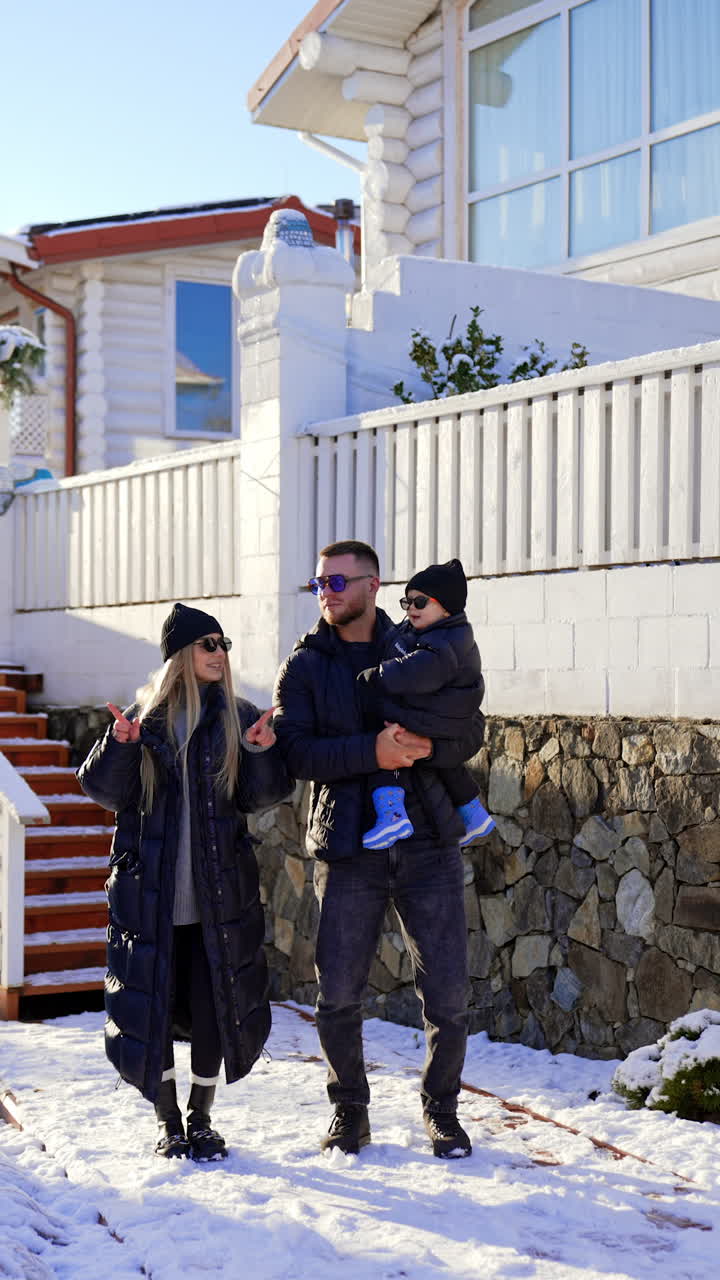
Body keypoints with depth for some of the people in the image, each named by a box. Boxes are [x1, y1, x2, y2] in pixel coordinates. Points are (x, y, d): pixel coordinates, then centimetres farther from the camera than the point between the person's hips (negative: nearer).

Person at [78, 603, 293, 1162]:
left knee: (213, 1007, 3)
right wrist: (119, 746, -16)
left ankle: (202, 1119, 22)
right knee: (151, 1005, 4)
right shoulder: (145, 717, 3)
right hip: (150, 894, 0)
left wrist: (262, 753, -16)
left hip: (219, 894, 0)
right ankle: (168, 1120, 21)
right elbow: (105, 790, 2)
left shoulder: (239, 718, 5)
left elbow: (261, 797, 1)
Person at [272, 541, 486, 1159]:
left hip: (428, 842, 1)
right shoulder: (304, 665, 6)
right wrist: (372, 750, -21)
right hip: (348, 848, 0)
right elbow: (296, 750, -8)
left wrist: (428, 746, -17)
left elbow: (472, 730, 4)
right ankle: (350, 1112, 25)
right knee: (338, 996, 2)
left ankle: (442, 1109, 24)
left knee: (448, 993, 2)